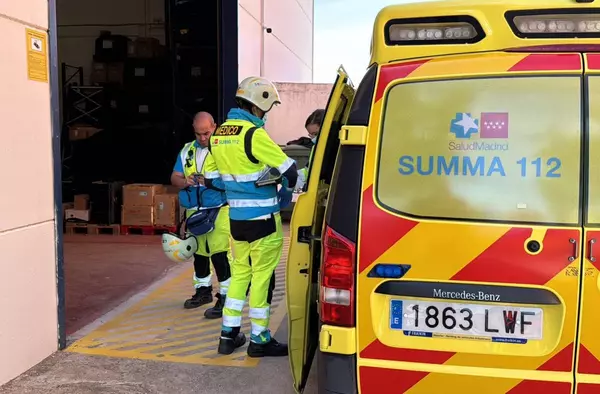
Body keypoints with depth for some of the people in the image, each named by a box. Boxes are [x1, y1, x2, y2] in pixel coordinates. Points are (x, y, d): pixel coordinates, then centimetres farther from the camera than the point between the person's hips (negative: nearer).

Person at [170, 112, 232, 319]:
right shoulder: (187, 150, 12)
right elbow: (174, 177, 11)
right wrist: (185, 181, -10)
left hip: (218, 210, -6)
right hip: (194, 211, 6)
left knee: (219, 252, -13)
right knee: (199, 252, 16)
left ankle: (225, 297, -5)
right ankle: (203, 290, 32)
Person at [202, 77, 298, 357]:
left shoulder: (218, 134, 5)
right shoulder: (254, 134, -18)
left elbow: (210, 179, 13)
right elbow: (289, 171, -15)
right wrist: (285, 192, 5)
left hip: (236, 217, 7)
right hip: (263, 219, -7)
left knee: (239, 272, 17)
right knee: (262, 276, 4)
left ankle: (229, 334, 22)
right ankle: (259, 340, 14)